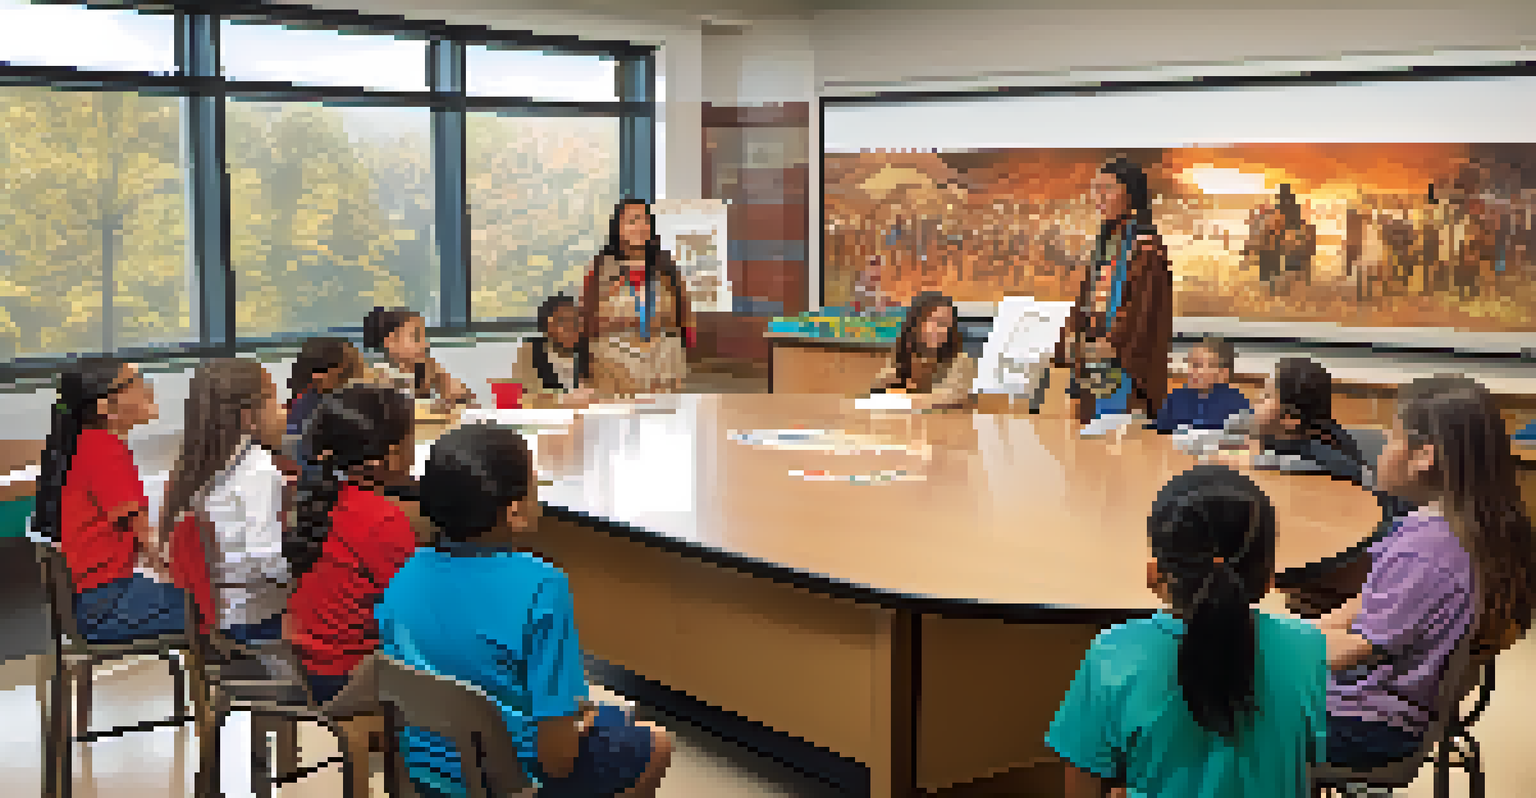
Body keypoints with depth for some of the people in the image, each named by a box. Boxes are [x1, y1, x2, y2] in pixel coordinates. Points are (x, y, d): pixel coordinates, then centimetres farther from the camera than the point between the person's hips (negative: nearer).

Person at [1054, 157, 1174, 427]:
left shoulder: (1148, 245, -8)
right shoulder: (1107, 242, 15)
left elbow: (1146, 306, -14)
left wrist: (1113, 343, -17)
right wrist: (1072, 336, 1)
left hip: (1128, 362, -7)